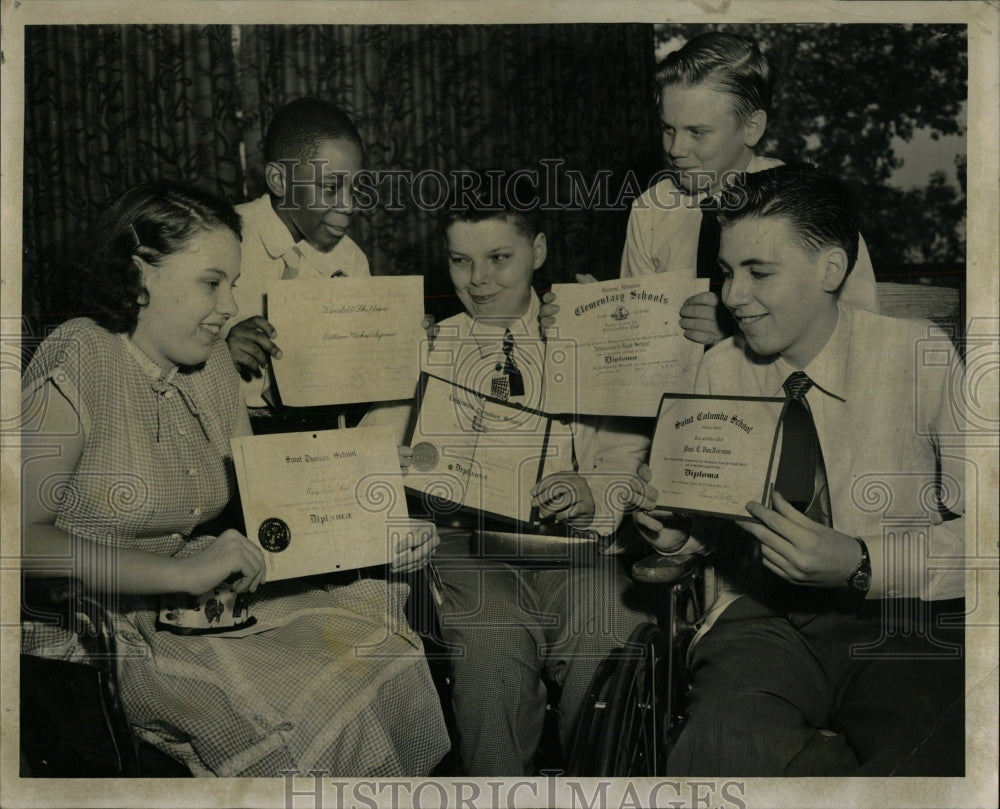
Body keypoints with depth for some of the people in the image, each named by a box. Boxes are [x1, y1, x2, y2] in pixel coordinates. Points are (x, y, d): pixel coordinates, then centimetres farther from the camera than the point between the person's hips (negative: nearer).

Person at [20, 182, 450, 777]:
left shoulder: (212, 362, 10)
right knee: (309, 705, -26)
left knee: (382, 649, -13)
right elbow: (22, 534, -22)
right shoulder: (77, 361, -13)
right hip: (88, 628, -7)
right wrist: (182, 572, -27)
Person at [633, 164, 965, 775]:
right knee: (720, 746, -30)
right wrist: (682, 531, -4)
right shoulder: (721, 370, 8)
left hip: (904, 622, -2)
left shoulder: (921, 356, -4)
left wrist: (860, 564, -21)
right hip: (766, 616, 3)